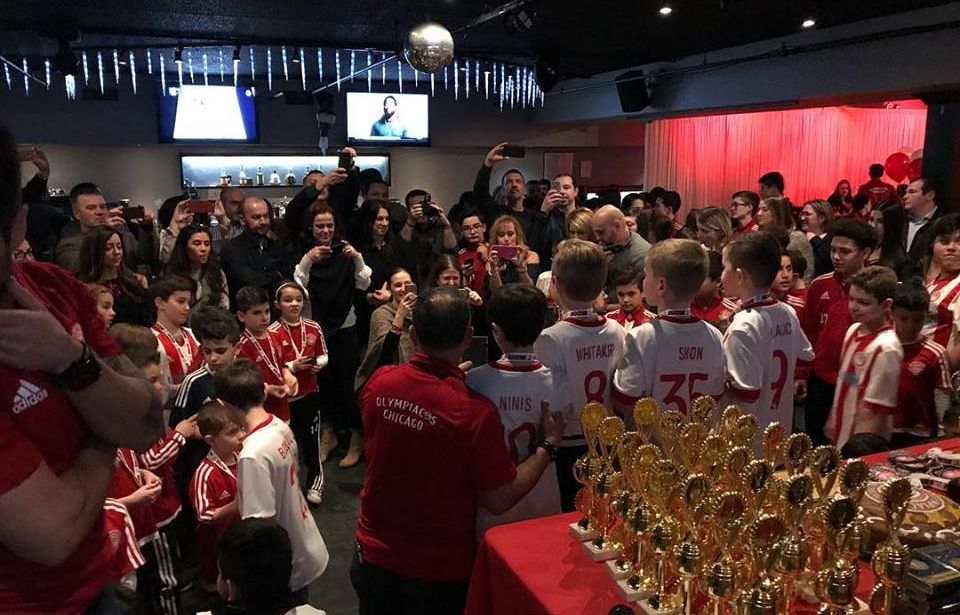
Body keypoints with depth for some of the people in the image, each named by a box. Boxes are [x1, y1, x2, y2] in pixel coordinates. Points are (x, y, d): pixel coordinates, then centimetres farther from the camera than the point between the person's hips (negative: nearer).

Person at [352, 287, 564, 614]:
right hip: (438, 572, -3)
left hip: (373, 554, 4)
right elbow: (499, 500, -17)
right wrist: (549, 445, -6)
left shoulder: (379, 382, -14)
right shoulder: (476, 412, -27)